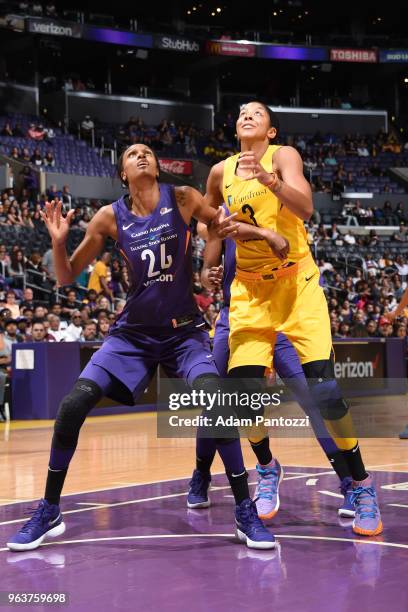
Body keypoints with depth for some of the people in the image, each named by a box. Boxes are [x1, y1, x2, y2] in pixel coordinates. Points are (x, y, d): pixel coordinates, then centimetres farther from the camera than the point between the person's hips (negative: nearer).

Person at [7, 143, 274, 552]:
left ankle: (246, 513, -10)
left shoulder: (182, 199, -6)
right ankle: (49, 512, 8)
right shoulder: (110, 217, -2)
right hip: (133, 332, 2)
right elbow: (67, 278, 4)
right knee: (72, 406, -11)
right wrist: (57, 241, -15)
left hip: (184, 331, -2)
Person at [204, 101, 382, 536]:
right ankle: (267, 468, 21)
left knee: (323, 389, -15)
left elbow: (304, 209, -24)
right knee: (242, 387, -8)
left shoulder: (283, 156, -5)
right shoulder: (221, 171, 7)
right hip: (249, 288, 4)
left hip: (296, 281, -3)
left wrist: (270, 181, -41)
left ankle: (362, 485, 3)